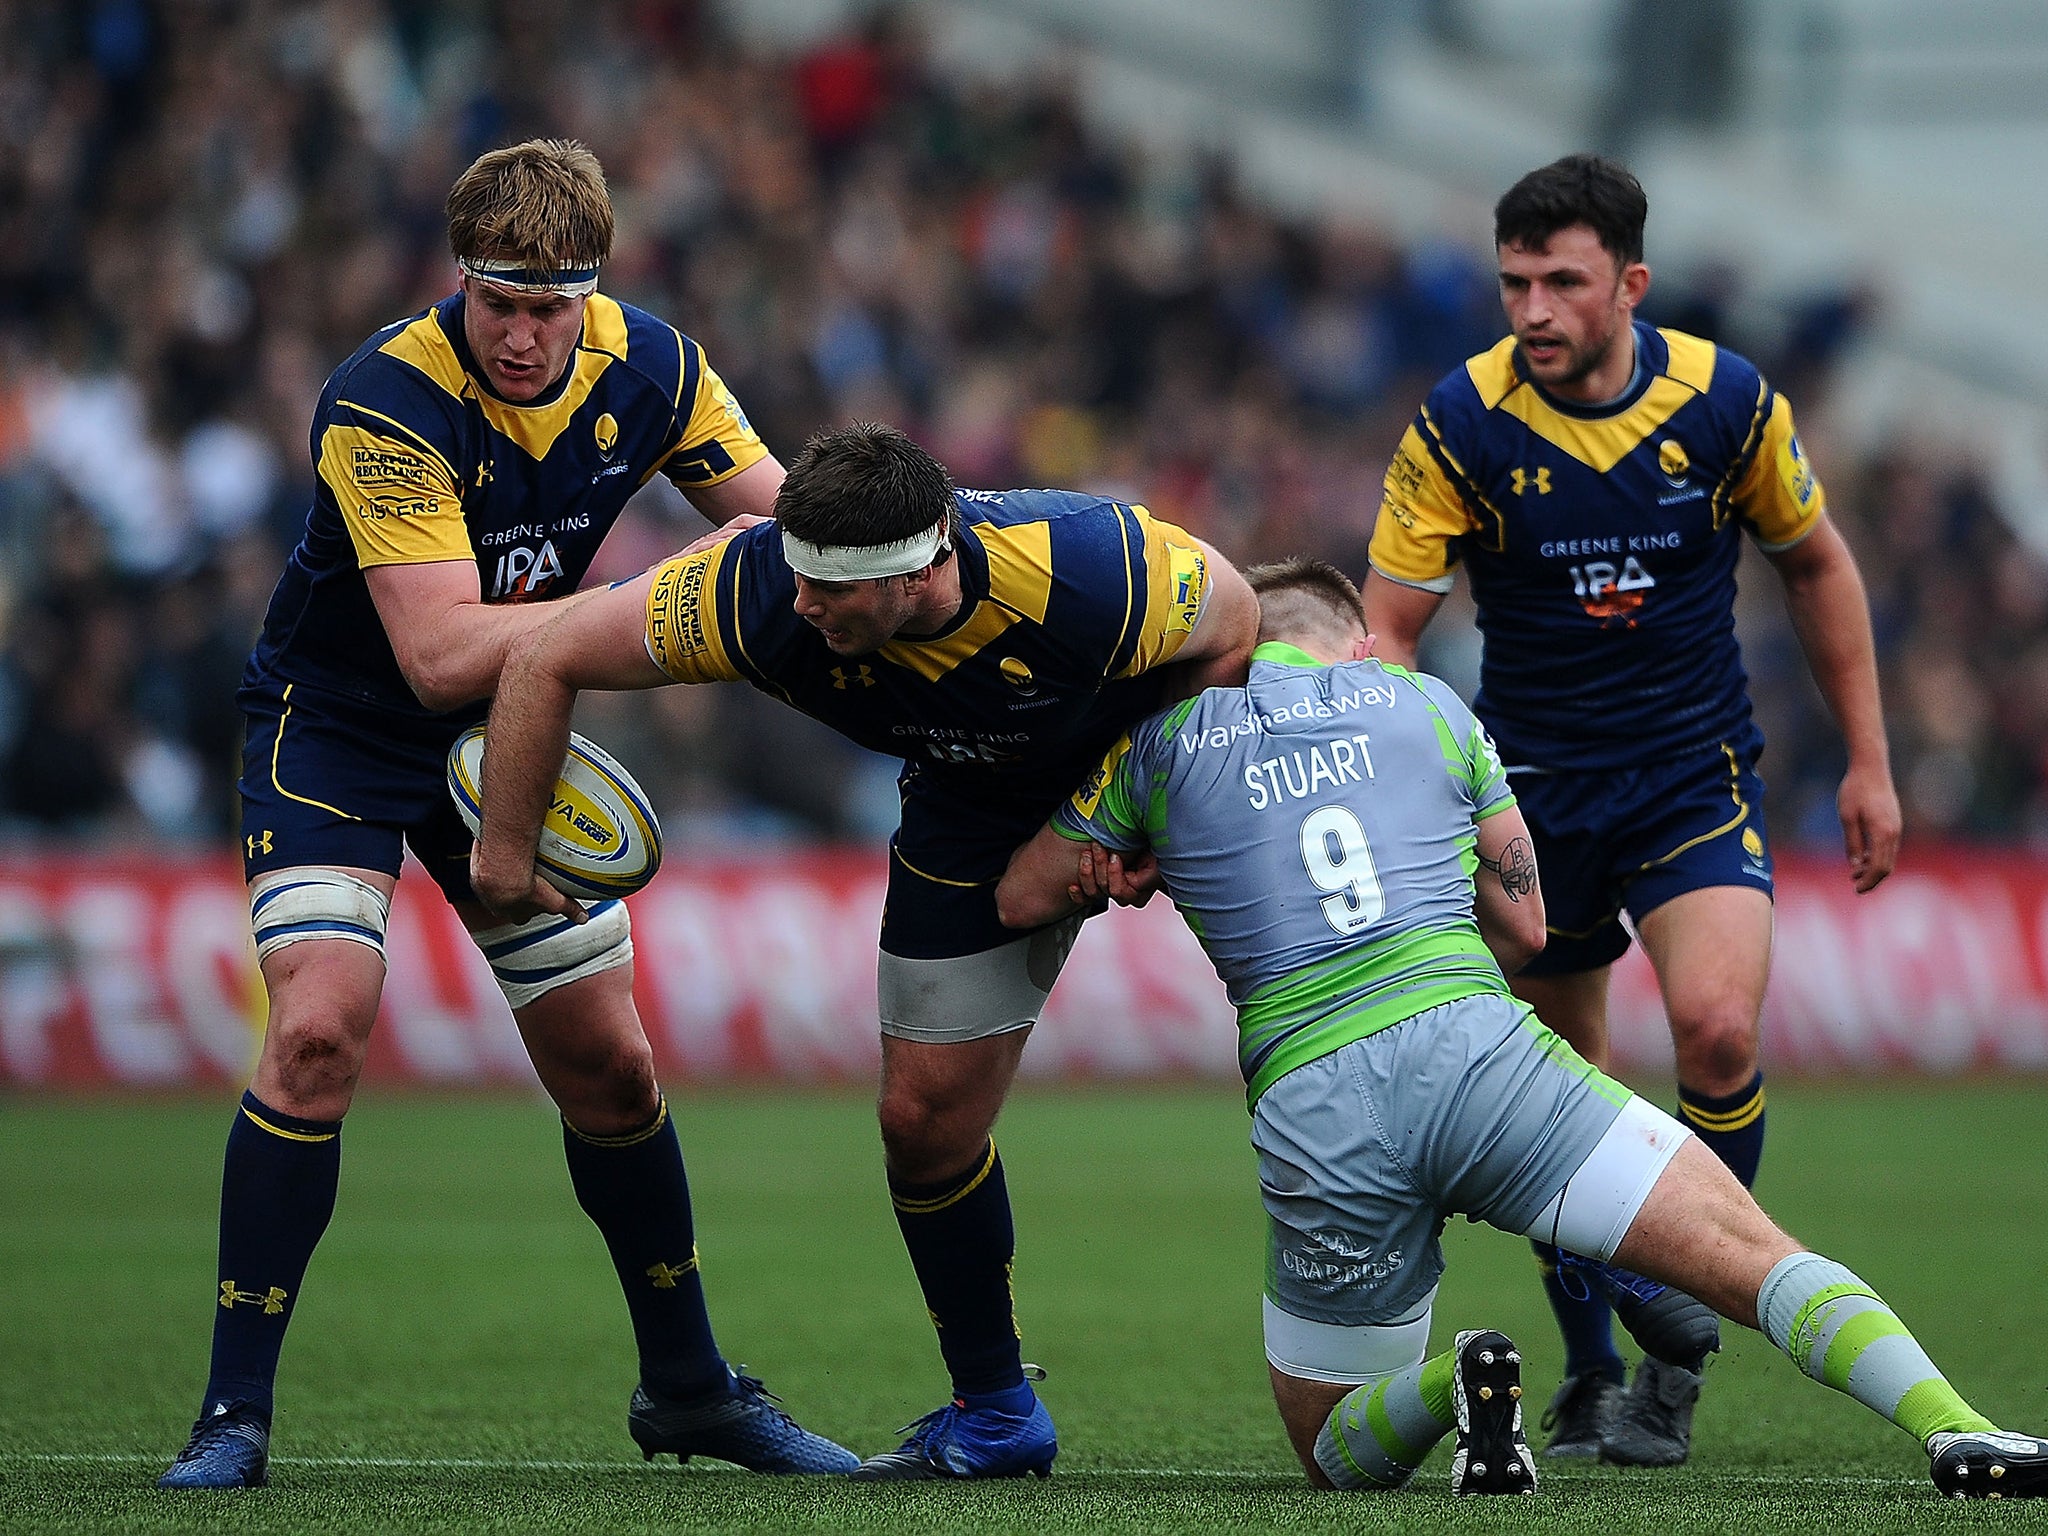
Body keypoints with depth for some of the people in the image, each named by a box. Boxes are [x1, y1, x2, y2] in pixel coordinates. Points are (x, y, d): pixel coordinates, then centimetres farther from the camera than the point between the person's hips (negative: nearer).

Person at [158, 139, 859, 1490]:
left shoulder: (647, 367, -13)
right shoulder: (382, 405, -30)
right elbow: (441, 653, -35)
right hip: (338, 731, -5)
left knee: (609, 1063, 6)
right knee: (319, 1027, -23)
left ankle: (688, 1386, 25)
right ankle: (236, 1414, -15)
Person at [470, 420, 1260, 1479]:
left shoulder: (1083, 572, -40)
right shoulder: (762, 592, -33)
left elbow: (1231, 618, -19)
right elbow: (548, 660, -21)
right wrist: (506, 847, -12)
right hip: (975, 813, 3)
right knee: (925, 1119, 0)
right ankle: (994, 1415, 20)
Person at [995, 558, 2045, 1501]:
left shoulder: (1162, 737, 18)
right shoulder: (1425, 702, 21)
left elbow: (1017, 900, 26)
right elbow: (1523, 925, 25)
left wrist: (1146, 867, 42)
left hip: (1308, 1107, 0)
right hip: (1476, 1044, 0)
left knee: (1337, 1456, 18)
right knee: (1750, 1257, -5)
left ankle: (1450, 1386, -15)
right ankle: (1950, 1427, -30)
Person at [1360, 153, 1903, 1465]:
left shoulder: (1727, 400, -10)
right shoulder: (1463, 424, -13)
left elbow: (1818, 565, 6)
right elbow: (1387, 630, -9)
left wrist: (1869, 764, 7)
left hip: (1697, 771, -1)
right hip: (1534, 787, 1)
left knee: (1718, 1024, -23)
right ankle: (1590, 1372, 24)